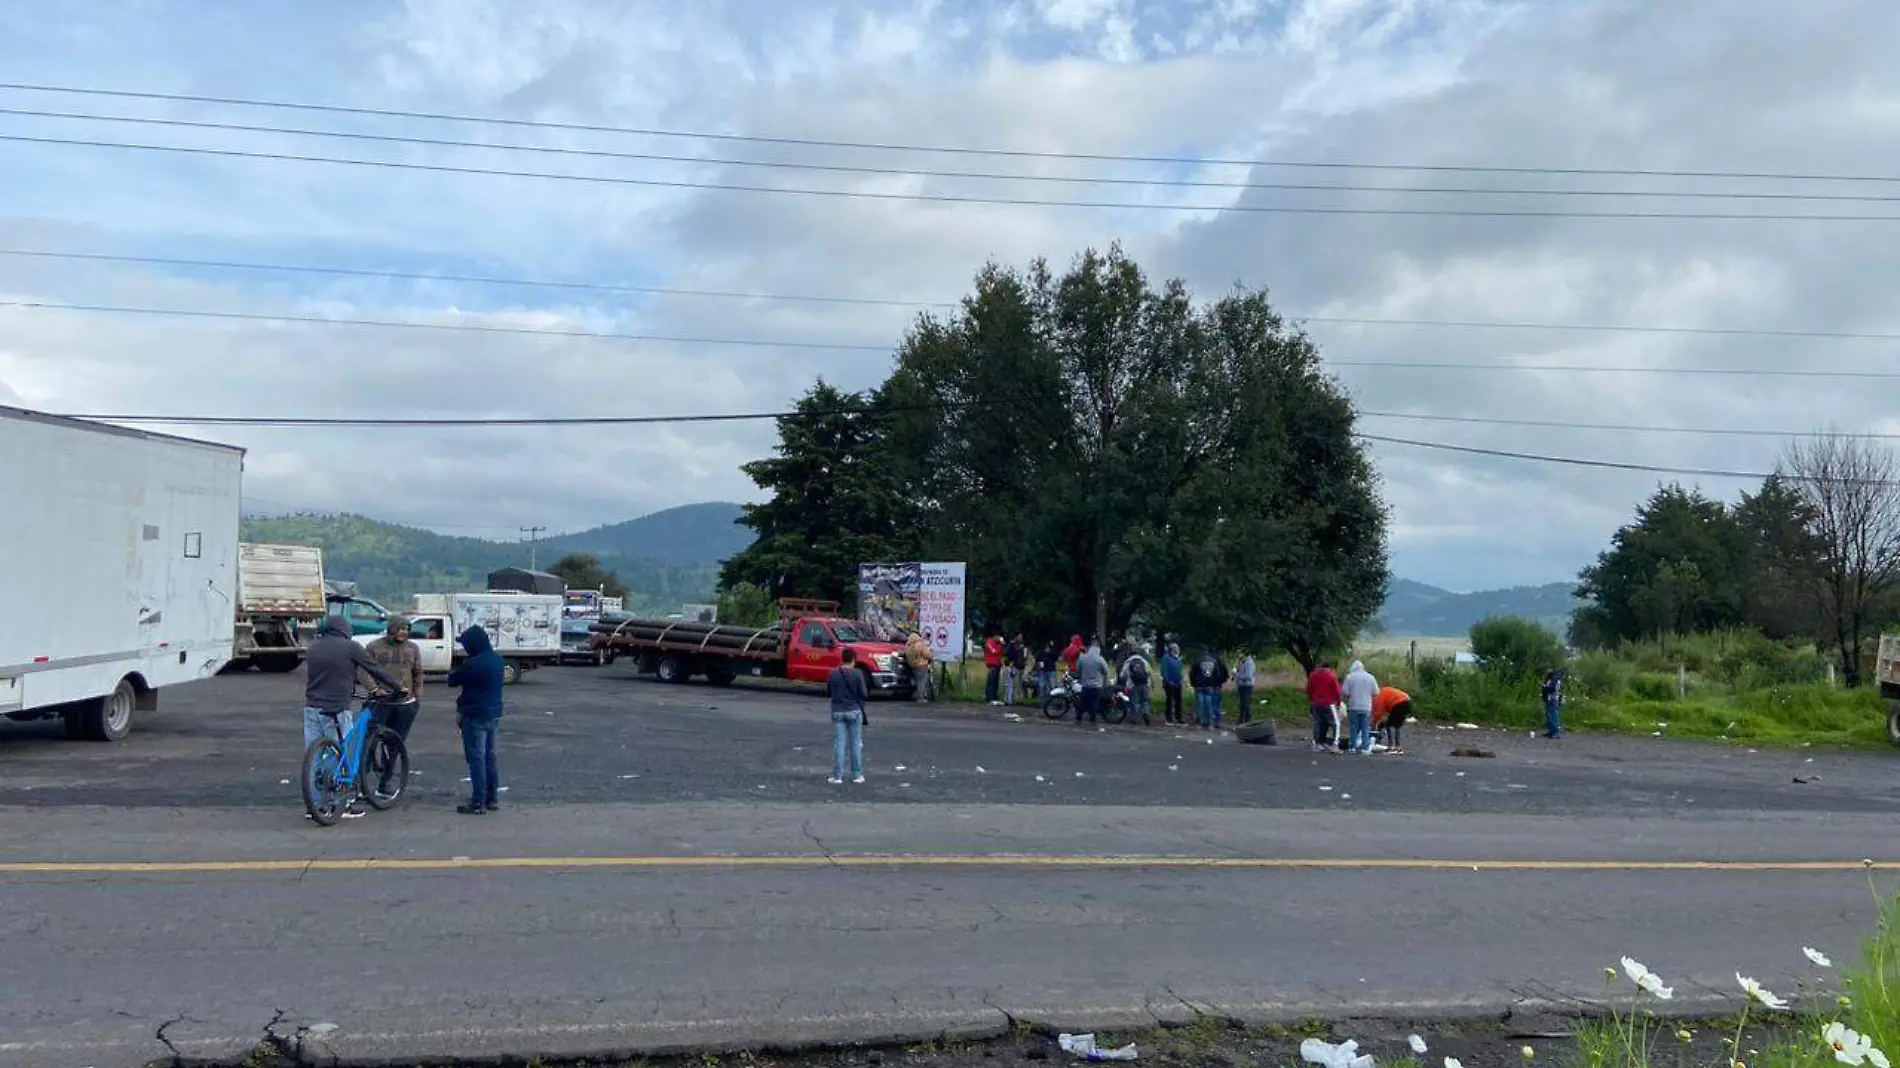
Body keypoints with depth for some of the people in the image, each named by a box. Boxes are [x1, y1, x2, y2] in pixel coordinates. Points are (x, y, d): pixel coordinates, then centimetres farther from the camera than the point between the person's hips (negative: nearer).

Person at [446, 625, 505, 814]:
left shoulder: (471, 664, -21)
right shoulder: (497, 659, 4)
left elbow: (452, 680, -8)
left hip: (475, 717, -8)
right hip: (494, 714, 8)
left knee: (476, 758, -2)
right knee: (489, 756, 16)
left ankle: (478, 802, 0)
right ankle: (492, 798, 21)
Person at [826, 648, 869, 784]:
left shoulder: (833, 673, -4)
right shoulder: (857, 674, -11)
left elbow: (828, 691, 5)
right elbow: (863, 694, -10)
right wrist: (864, 700, 11)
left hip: (838, 711, 1)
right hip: (854, 711, -1)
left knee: (838, 744, 4)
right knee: (856, 743, 8)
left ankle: (837, 776, 3)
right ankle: (857, 775, 11)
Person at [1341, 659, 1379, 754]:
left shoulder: (1350, 676, -3)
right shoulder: (1370, 677, 3)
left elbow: (1345, 692, -8)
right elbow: (1376, 693, 2)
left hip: (1353, 707, -1)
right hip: (1366, 707, 1)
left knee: (1354, 728, 6)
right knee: (1365, 729, 4)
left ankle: (1353, 747, 7)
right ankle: (1365, 748, 1)